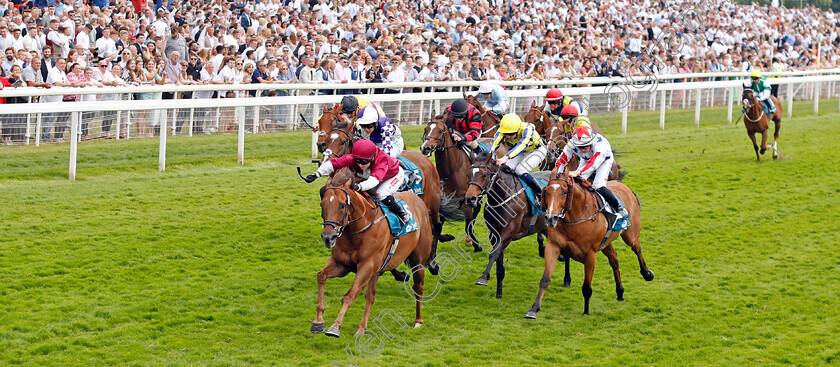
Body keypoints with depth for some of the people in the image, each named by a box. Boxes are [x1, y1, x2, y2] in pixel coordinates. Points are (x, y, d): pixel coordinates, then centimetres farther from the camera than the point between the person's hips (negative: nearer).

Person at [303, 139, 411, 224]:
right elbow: (333, 164, -31)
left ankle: (402, 214, -11)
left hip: (394, 176, -6)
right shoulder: (352, 159, -32)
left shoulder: (382, 161, -46)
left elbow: (374, 179, -62)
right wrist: (316, 175, -43)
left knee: (382, 194, -32)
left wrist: (359, 186, -79)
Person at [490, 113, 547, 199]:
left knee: (520, 170, -28)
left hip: (536, 150, -5)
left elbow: (522, 145, -53)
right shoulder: (503, 129, -24)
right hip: (520, 153, 5)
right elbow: (495, 143, -37)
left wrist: (505, 158, -68)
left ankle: (540, 194, -16)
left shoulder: (528, 128, -37)